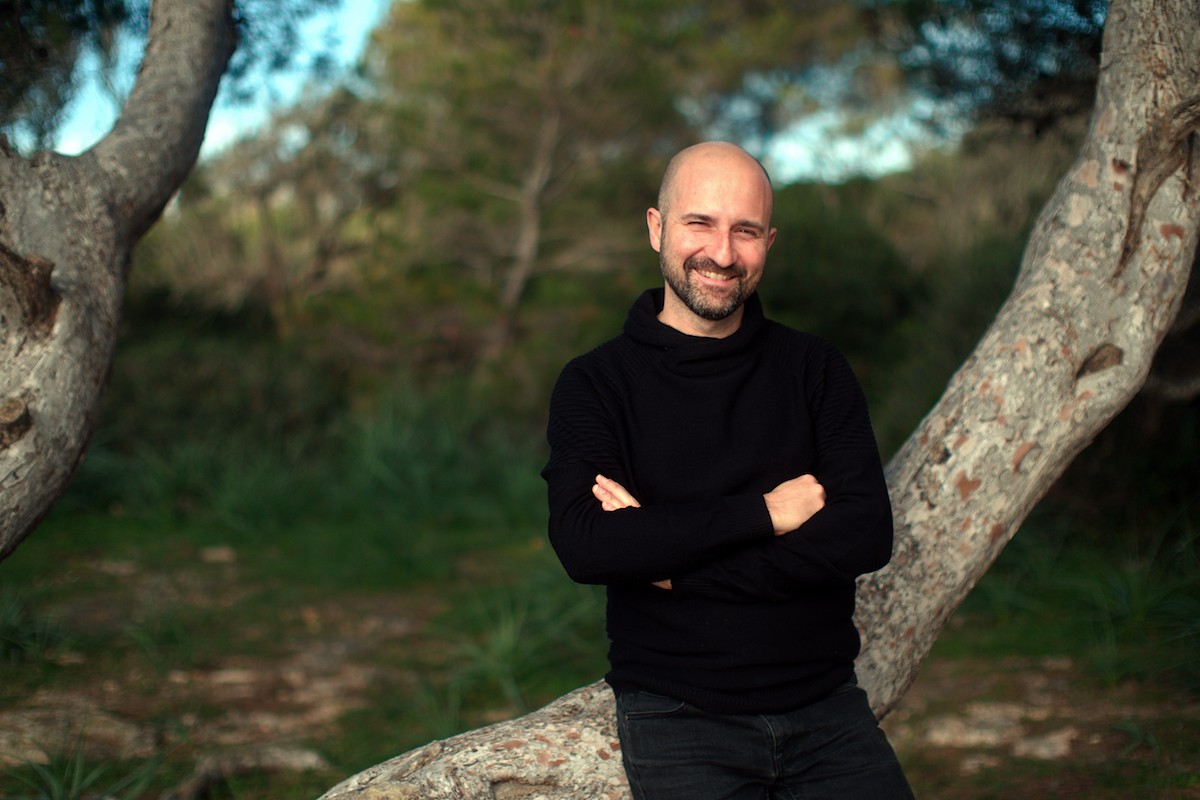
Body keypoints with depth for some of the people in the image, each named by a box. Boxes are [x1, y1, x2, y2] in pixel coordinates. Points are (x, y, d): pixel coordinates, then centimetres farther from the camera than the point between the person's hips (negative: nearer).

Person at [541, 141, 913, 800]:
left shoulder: (815, 370, 7)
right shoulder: (595, 385, 1)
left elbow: (867, 536, -6)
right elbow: (583, 546, -16)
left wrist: (674, 560, -12)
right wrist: (763, 512, -13)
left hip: (824, 703, 2)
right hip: (679, 716, -2)